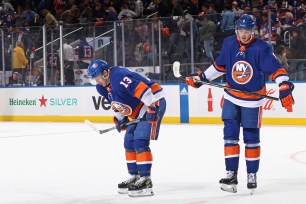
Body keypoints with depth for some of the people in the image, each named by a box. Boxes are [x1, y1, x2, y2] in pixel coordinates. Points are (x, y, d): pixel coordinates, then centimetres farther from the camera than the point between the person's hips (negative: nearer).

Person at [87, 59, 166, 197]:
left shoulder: (118, 77, -23)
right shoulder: (104, 87, 10)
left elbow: (141, 88, -31)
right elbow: (117, 103, 25)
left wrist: (151, 108, -34)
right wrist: (120, 119, 14)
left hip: (153, 102, -11)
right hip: (139, 111, 11)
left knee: (140, 142, -16)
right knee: (129, 143, 11)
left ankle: (146, 181, -15)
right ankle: (134, 177, 19)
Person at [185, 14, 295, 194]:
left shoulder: (262, 48, -17)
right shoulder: (229, 44, -4)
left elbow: (277, 69, -21)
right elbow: (219, 66, 11)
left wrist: (285, 88, -34)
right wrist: (200, 77, 10)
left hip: (253, 99, -3)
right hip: (232, 97, 3)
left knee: (251, 138, 5)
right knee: (230, 135, -2)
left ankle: (252, 174, 19)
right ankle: (231, 174, 3)